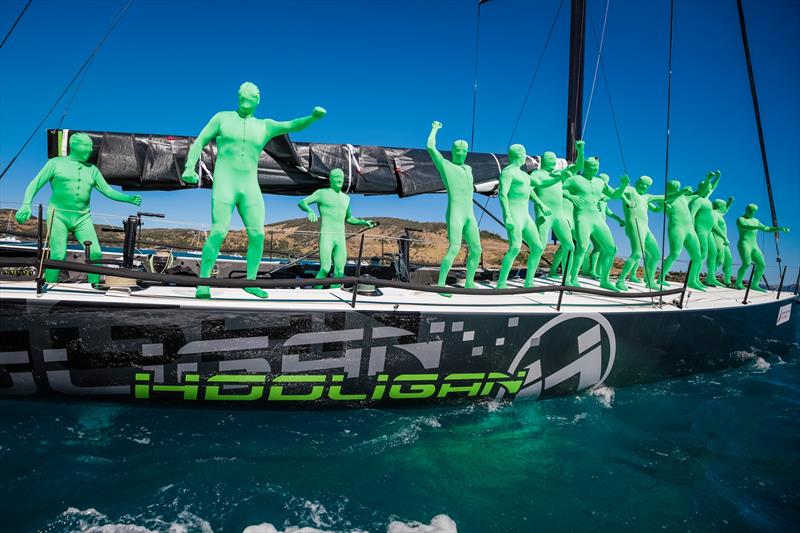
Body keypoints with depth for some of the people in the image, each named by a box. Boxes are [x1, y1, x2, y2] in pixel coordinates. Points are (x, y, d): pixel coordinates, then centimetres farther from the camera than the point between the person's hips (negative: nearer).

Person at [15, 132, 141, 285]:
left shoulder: (92, 169, 14)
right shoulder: (56, 163, 4)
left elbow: (108, 191, 12)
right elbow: (34, 185, 1)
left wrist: (129, 198, -4)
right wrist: (26, 205, -15)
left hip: (82, 218, 3)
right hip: (58, 215, -3)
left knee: (95, 253, -10)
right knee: (58, 256, -13)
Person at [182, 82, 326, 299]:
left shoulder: (265, 126, 14)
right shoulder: (222, 117, 10)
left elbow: (293, 125, -1)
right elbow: (199, 142, 8)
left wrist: (314, 116, -21)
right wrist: (189, 167, -9)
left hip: (249, 188, 3)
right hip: (224, 185, -3)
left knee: (257, 236, -5)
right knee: (218, 233, -15)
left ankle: (250, 282, 10)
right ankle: (202, 284, -5)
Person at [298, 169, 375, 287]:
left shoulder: (346, 198, 18)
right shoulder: (322, 193, 1)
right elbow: (301, 203, -6)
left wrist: (364, 222, 13)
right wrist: (310, 211, -30)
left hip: (340, 239, 5)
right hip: (326, 237, -5)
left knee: (339, 273, -1)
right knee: (325, 270, -18)